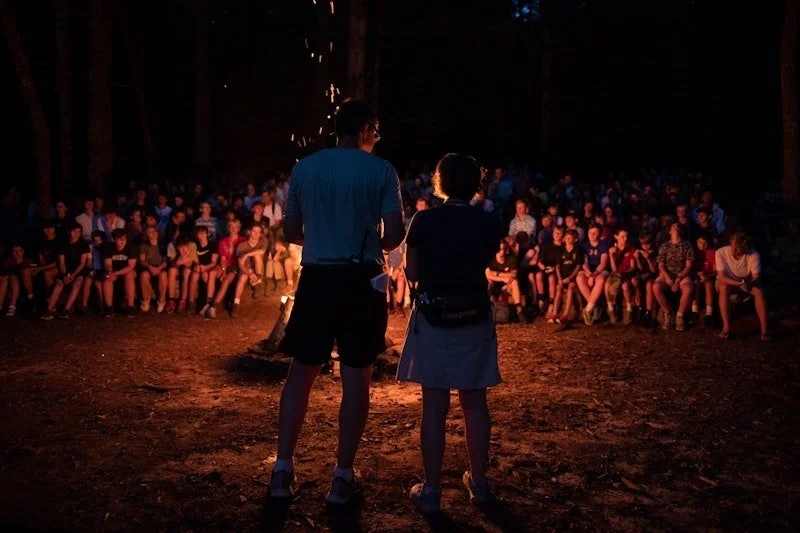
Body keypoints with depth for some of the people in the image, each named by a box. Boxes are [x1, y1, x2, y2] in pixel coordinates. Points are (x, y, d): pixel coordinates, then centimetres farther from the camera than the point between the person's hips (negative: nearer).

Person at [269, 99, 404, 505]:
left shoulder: (304, 168, 5)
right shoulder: (381, 170, -3)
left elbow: (291, 233, 8)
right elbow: (395, 235, -8)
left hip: (316, 278, 3)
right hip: (361, 280, -2)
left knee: (301, 372, 10)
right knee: (356, 376, 5)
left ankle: (283, 471, 13)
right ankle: (343, 477, 12)